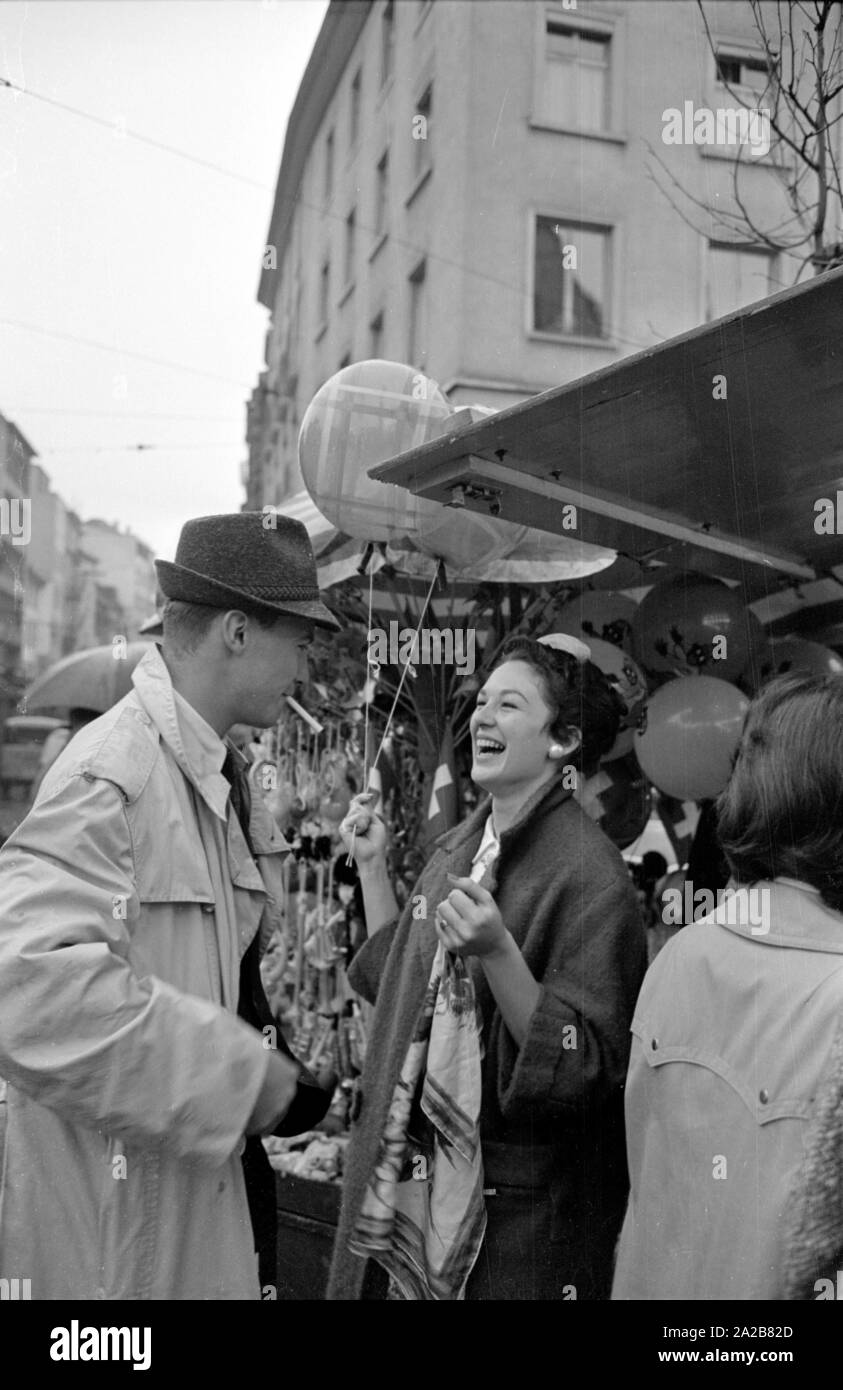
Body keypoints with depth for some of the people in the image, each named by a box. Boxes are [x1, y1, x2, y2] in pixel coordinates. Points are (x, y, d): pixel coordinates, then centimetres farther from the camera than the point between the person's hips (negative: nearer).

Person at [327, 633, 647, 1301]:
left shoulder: (590, 874, -18)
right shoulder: (458, 848, 5)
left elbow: (587, 1067, -21)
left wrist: (498, 953, -33)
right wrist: (372, 864, 9)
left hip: (521, 1207, -7)